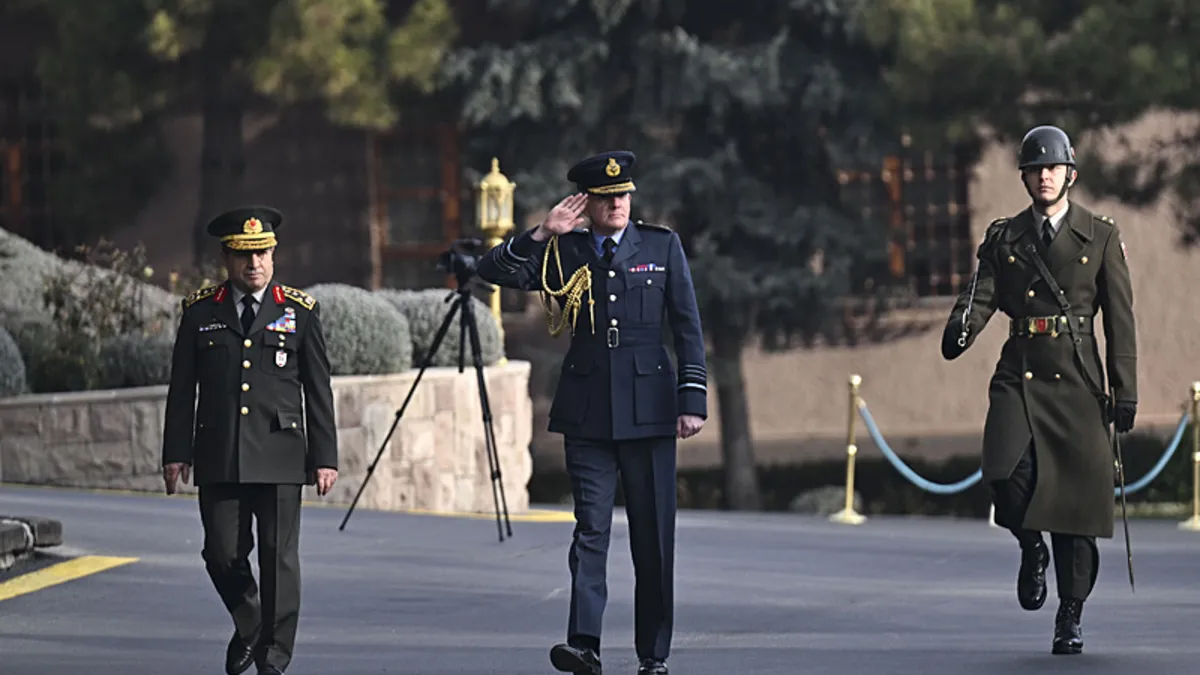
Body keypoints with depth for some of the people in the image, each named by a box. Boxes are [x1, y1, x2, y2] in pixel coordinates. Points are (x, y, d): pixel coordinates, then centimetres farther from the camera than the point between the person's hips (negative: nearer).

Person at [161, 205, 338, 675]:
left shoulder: (299, 311, 6)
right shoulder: (201, 312, 8)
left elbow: (318, 390, 6)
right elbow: (182, 388, 9)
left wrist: (325, 457, 1)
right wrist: (176, 452, 4)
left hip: (279, 457, -1)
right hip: (218, 456, 1)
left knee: (279, 559, -3)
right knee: (223, 554, -2)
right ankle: (248, 627, 26)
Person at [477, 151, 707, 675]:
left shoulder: (663, 247, 7)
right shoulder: (564, 252, 8)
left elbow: (688, 328, 6)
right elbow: (494, 271, 0)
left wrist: (693, 399, -2)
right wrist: (542, 234, -11)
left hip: (648, 410, 0)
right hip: (588, 413, 0)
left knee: (654, 536, 3)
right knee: (590, 528, -8)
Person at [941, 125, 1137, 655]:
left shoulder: (1101, 237, 6)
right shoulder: (1003, 237, 12)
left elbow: (1121, 319, 4)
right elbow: (981, 294, 2)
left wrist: (1125, 390, -2)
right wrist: (959, 332, -22)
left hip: (1077, 380, -1)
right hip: (1019, 375, 1)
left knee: (1075, 494, -2)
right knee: (1006, 472, -22)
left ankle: (1070, 618, 11)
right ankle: (1031, 548, 11)